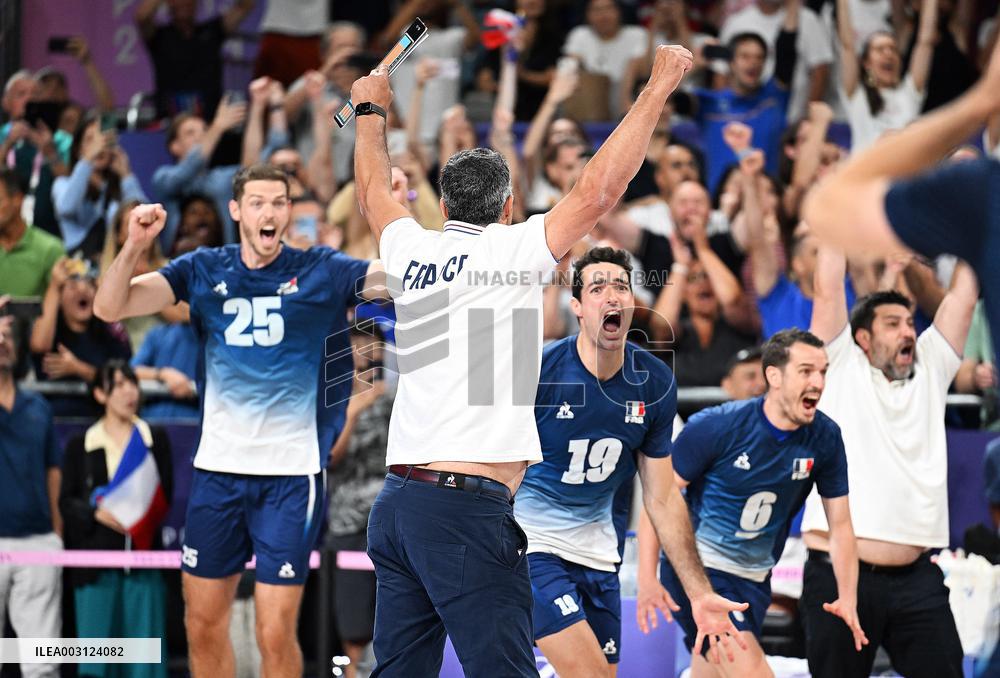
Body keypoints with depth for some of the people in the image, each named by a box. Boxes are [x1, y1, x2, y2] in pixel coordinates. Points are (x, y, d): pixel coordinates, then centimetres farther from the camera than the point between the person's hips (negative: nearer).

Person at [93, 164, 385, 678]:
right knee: (203, 624, 9)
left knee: (275, 634, -7)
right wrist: (135, 246, -17)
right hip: (217, 467, 3)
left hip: (291, 472, -3)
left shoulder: (321, 271, -2)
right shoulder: (203, 270, 4)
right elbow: (110, 307, 0)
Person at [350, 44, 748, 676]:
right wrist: (658, 88, -5)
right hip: (467, 507, -7)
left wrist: (371, 109, 51)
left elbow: (374, 189, 34)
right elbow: (598, 190, -11)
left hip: (397, 501, 7)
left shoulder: (411, 251, 14)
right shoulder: (510, 250, -3)